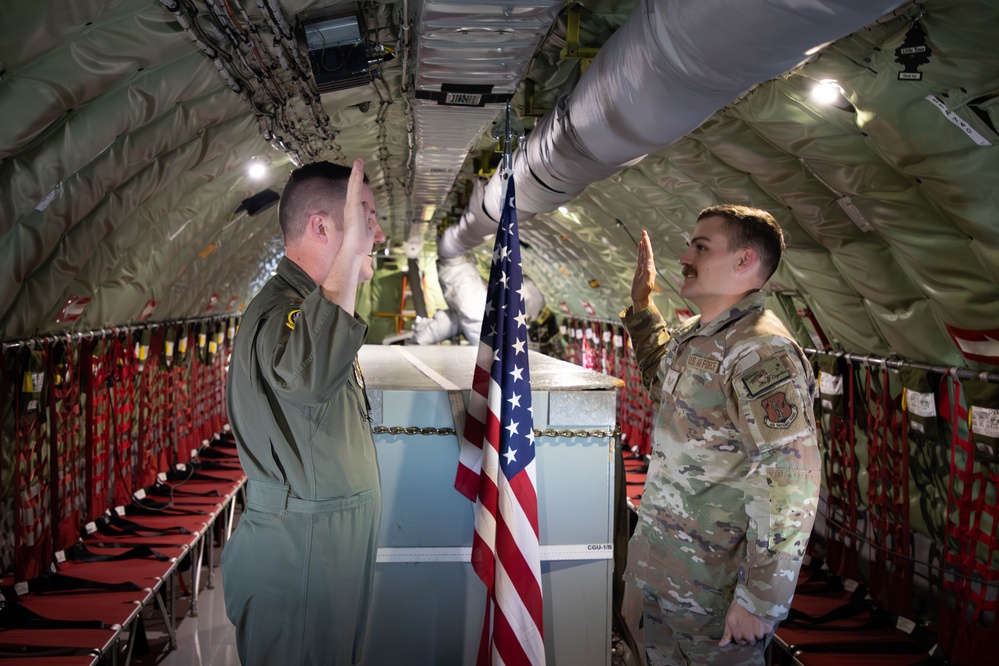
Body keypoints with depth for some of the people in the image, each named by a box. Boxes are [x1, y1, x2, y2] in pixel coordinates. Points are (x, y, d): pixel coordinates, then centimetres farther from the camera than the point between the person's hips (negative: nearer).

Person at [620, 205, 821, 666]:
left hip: (712, 586, -9)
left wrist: (760, 601, -23)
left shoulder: (760, 353, -25)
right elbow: (663, 385, 27)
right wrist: (642, 307, 19)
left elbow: (790, 490, -28)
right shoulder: (694, 335, 5)